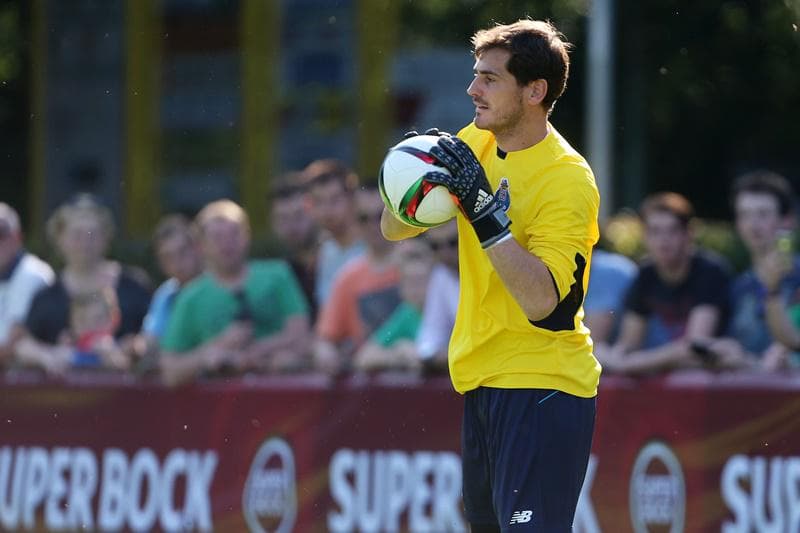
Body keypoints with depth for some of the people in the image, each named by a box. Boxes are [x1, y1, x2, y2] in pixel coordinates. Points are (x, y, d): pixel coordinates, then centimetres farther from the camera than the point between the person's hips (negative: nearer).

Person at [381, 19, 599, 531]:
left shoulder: (568, 179, -18)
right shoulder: (474, 146, 5)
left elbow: (540, 301, -27)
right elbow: (394, 229, 9)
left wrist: (484, 210, -31)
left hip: (541, 387, -8)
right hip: (481, 380, 8)